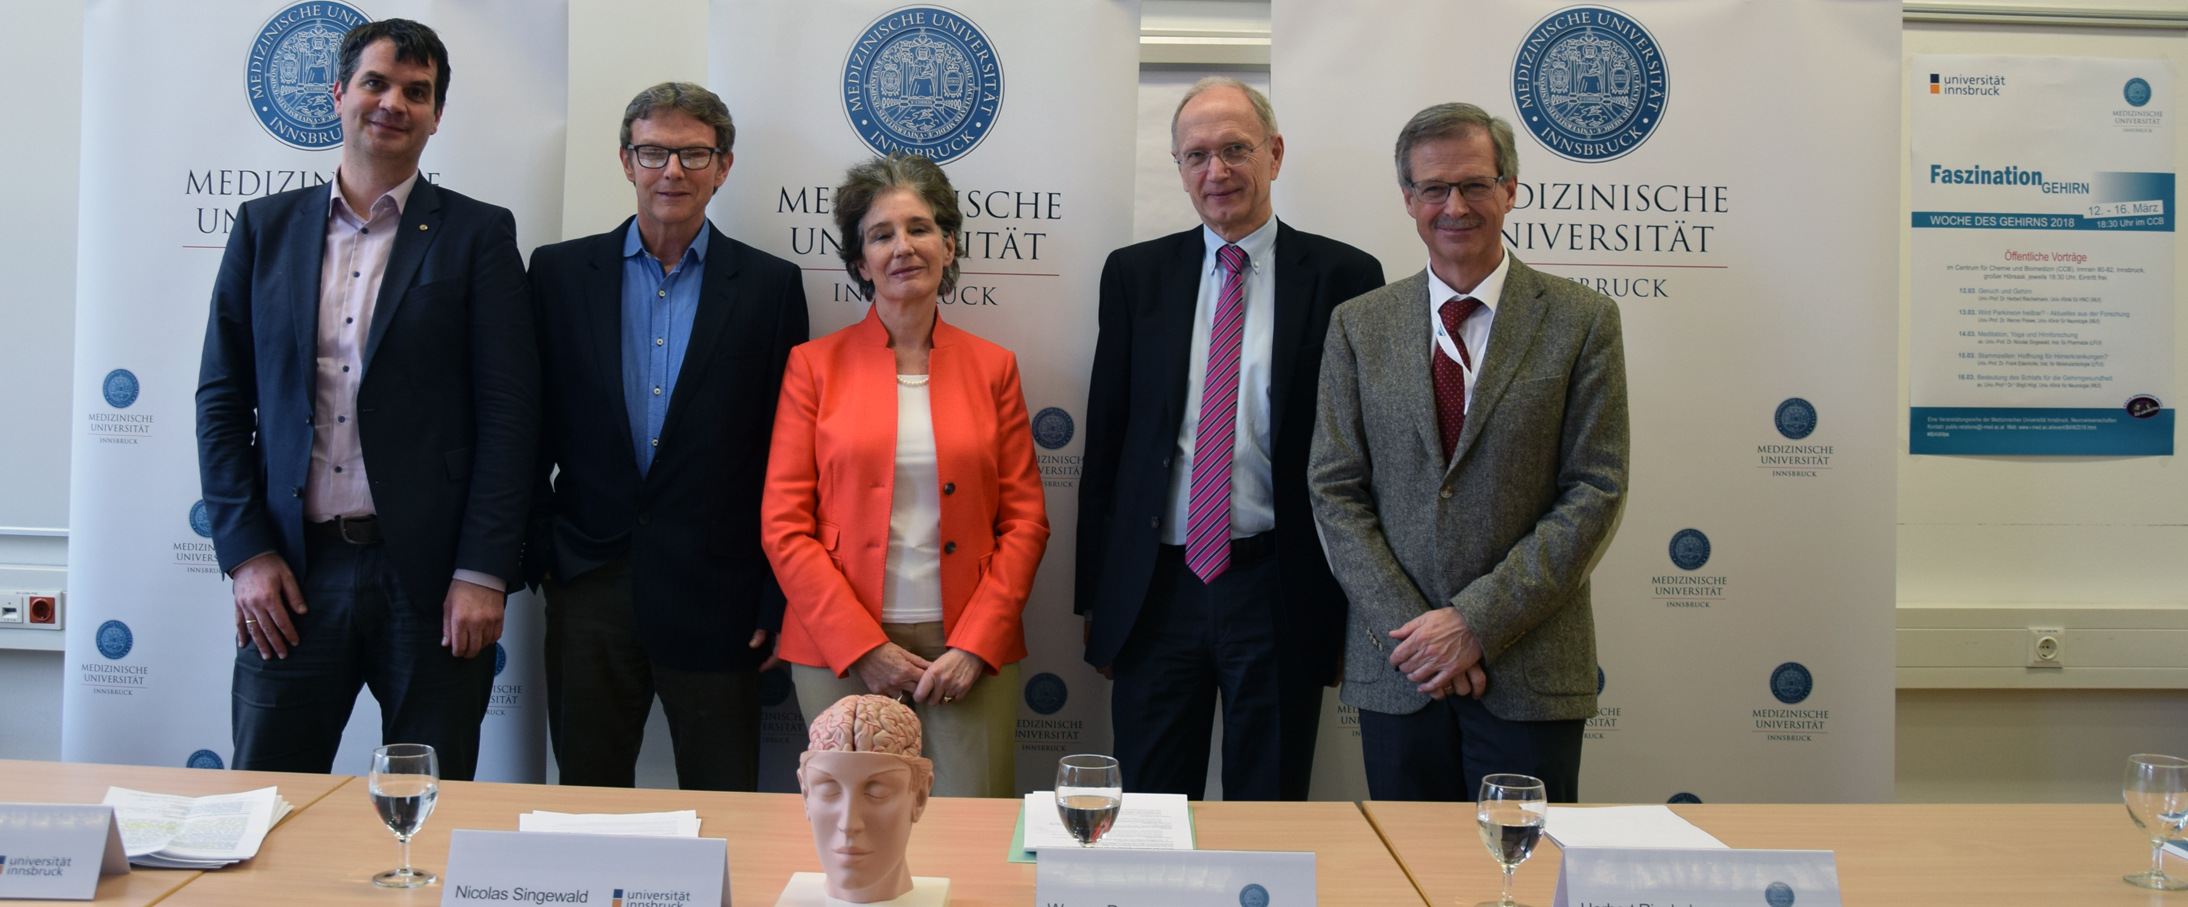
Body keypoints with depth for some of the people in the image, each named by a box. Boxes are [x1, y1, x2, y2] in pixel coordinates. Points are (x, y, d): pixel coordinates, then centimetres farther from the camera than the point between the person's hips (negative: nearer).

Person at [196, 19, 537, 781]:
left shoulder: (478, 234, 3)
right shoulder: (265, 227, 11)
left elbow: (509, 411, -2)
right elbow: (222, 397, 10)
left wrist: (483, 574, -9)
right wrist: (246, 552, 0)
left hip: (428, 575, -2)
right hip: (291, 575, 2)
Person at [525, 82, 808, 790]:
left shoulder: (770, 286, 3)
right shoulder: (559, 272, 6)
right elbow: (531, 431, 7)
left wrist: (778, 601, -2)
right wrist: (539, 559, -1)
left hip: (716, 593, -1)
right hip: (590, 584, 1)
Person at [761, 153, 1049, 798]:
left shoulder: (992, 368, 9)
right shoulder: (814, 365, 5)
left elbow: (1025, 521, 6)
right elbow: (784, 525, 0)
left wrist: (975, 645, -6)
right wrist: (864, 647, -8)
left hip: (971, 651, 1)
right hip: (839, 650, -1)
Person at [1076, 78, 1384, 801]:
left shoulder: (1342, 276, 0)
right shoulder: (1134, 274, 7)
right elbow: (1104, 440, 9)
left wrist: (1355, 605, -2)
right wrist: (1094, 596, 7)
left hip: (1279, 593, -2)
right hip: (1155, 587, 2)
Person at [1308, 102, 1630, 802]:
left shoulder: (1582, 320, 0)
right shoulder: (1359, 325, 6)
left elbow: (1596, 491, -5)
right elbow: (1335, 489, 3)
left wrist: (1478, 621, -12)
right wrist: (1407, 626, -9)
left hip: (1531, 671, -2)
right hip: (1396, 669, 2)